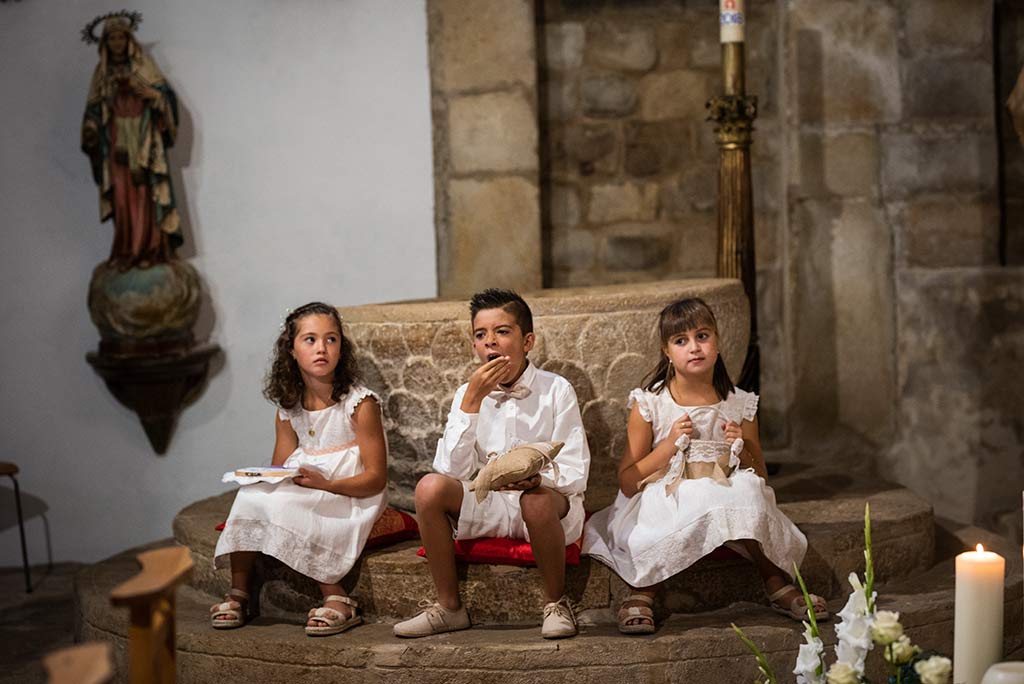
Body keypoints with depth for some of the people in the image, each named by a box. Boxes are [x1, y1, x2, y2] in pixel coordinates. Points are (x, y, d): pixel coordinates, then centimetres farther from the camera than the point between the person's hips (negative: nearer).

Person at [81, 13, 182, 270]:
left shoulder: (143, 66, 5)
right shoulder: (102, 73, 13)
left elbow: (167, 95, -2)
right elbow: (94, 108, 10)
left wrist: (150, 94, -21)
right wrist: (91, 130, -8)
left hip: (143, 142, -2)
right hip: (116, 142, 2)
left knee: (146, 194, -7)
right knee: (122, 196, -4)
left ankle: (150, 249, -7)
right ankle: (126, 252, -3)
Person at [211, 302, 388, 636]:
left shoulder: (359, 404, -10)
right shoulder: (288, 409, 8)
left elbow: (376, 478, -12)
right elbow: (280, 471, 12)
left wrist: (325, 483, -26)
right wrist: (261, 479, -12)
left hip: (349, 497, -6)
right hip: (302, 495, 6)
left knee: (284, 508, -29)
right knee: (251, 494, -20)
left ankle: (337, 599, -23)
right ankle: (238, 593, -11)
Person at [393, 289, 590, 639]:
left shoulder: (556, 390, -7)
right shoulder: (468, 394, 2)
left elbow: (575, 474, -10)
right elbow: (453, 470, -11)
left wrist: (537, 478, -33)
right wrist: (472, 400, -17)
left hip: (549, 500, -3)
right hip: (489, 507, 3)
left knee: (536, 500, -38)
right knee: (430, 487, -23)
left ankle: (556, 603, -13)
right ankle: (449, 607, -8)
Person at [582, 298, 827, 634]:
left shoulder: (740, 405, 3)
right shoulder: (649, 405, -4)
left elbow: (760, 478, 11)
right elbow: (627, 483, -6)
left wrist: (742, 450, -10)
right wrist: (669, 445, -16)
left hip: (727, 503, 2)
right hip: (662, 506, -2)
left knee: (747, 489, -29)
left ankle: (777, 583, -11)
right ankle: (643, 593, -17)